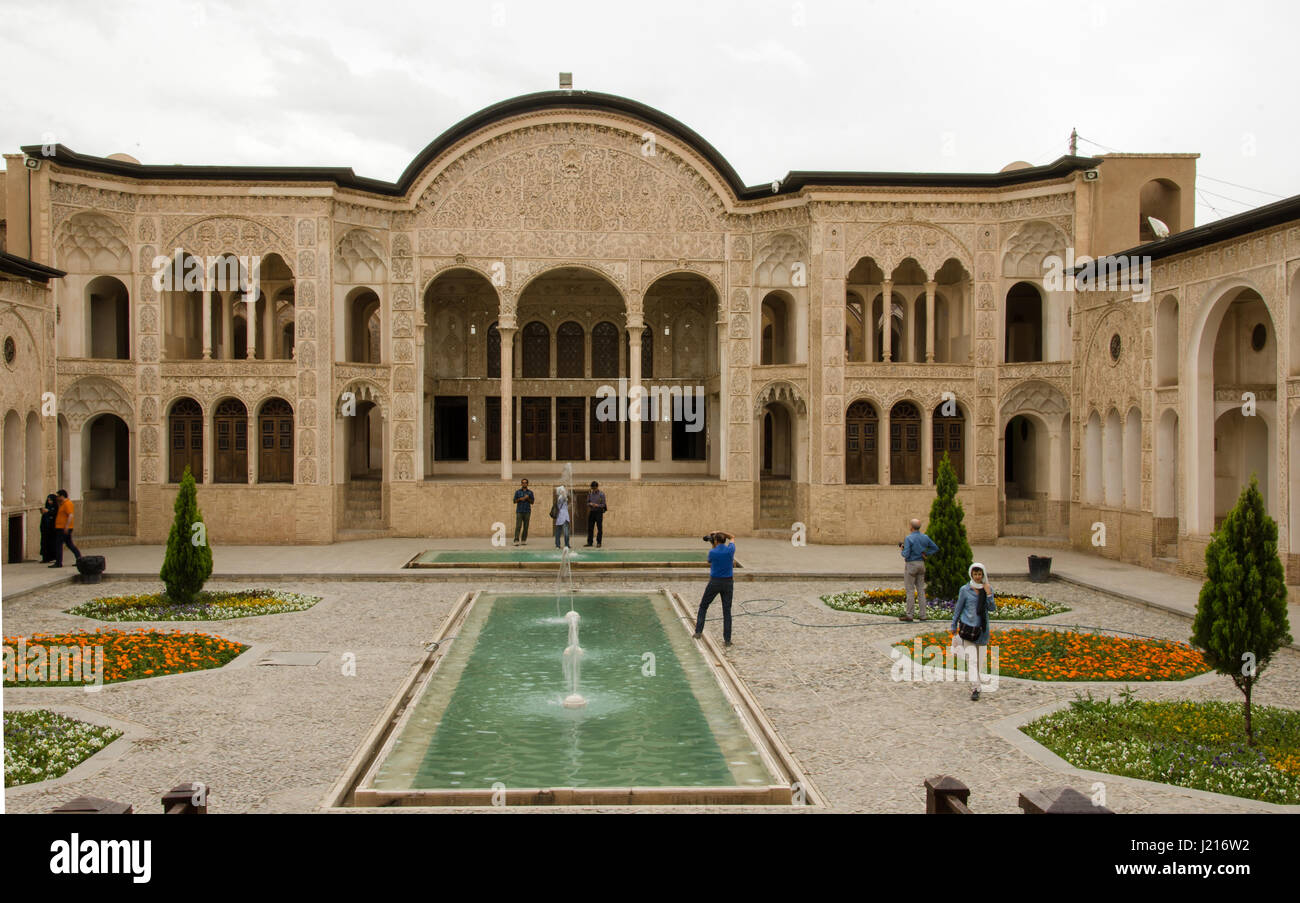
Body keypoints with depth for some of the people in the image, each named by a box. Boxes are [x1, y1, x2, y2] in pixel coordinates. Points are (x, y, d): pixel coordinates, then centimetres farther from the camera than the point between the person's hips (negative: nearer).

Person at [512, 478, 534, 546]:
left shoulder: (530, 492, 9)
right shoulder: (517, 491, 9)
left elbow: (532, 502, 5)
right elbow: (514, 501, 5)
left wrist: (527, 498, -12)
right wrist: (520, 499, -12)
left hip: (527, 511, 1)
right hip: (519, 511, -1)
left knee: (526, 526, 1)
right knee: (518, 526, -10)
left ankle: (524, 540, 6)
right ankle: (516, 540, -14)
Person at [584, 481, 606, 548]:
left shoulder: (601, 494, -4)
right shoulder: (590, 494, 9)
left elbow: (603, 504, -6)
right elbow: (587, 503, 11)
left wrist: (597, 505, -24)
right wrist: (590, 504, -12)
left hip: (599, 512, -4)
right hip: (591, 512, 4)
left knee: (599, 528, -3)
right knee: (590, 528, 4)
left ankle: (598, 543, 2)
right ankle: (589, 542, 11)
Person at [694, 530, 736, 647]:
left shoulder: (712, 552, -11)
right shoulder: (730, 550, -4)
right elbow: (732, 538, 17)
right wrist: (721, 532, 8)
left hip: (714, 582, -2)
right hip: (728, 583, 2)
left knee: (703, 606, 17)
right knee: (727, 611, 5)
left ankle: (698, 631, 12)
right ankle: (727, 639, 1)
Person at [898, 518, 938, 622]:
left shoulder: (909, 538, -16)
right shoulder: (925, 537, 4)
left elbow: (906, 554, -19)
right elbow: (935, 548, 10)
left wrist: (901, 550, 1)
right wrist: (926, 554, 7)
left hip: (911, 565, -6)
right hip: (921, 564, 6)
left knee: (909, 591, -2)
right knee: (921, 590, 10)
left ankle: (909, 615, -1)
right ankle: (922, 615, 11)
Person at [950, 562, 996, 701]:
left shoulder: (988, 589, 3)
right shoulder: (965, 589, -3)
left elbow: (992, 608, -3)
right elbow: (958, 608, 5)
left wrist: (989, 594, -17)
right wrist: (953, 626, 10)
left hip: (981, 628, 3)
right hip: (968, 626, -3)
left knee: (977, 657, 14)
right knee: (972, 658, -9)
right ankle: (975, 688, -9)